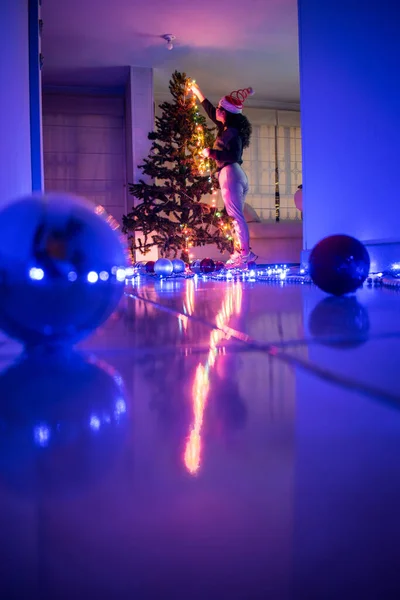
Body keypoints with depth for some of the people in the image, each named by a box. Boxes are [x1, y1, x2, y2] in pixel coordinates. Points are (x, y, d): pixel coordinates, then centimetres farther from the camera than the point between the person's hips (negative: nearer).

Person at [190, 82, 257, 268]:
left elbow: (234, 155, -23)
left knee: (236, 216, -12)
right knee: (236, 216, 8)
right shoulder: (226, 128, 17)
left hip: (230, 174, -10)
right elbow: (210, 111, 31)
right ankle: (242, 253, 8)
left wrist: (211, 152, -15)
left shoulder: (232, 132, -11)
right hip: (235, 174, 10)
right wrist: (197, 91, 39)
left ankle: (245, 253, -15)